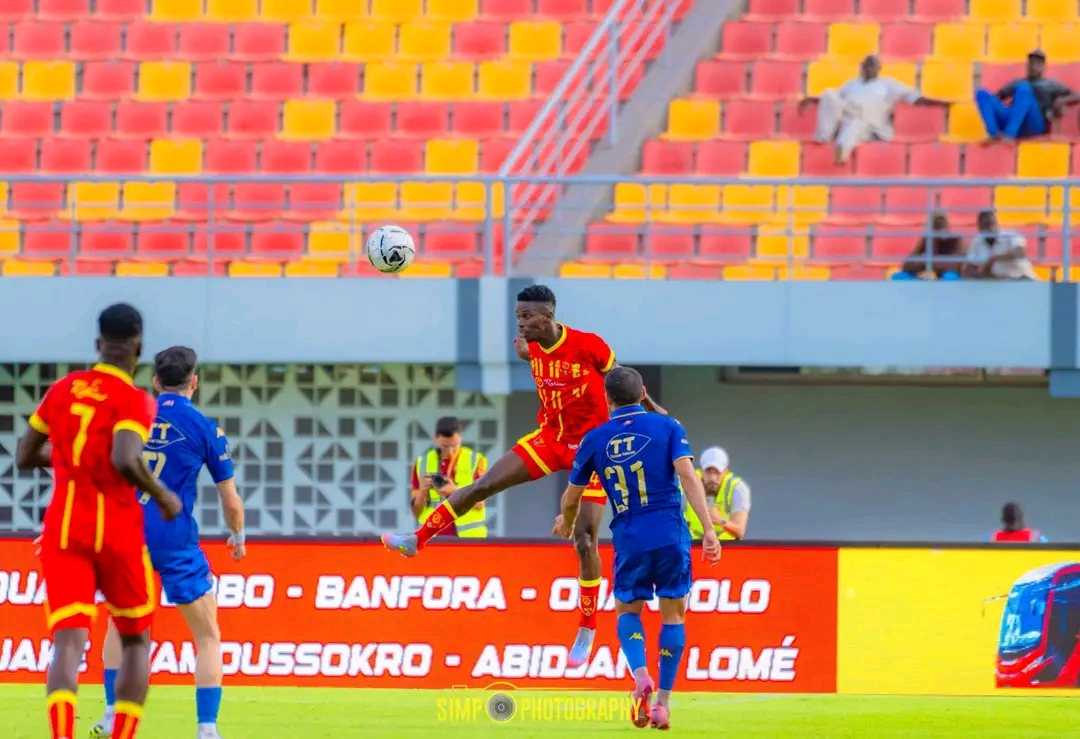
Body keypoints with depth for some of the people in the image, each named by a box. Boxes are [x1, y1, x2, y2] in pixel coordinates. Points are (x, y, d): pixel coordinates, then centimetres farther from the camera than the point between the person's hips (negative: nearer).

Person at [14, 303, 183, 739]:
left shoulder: (62, 390, 8)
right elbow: (125, 460, -24)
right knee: (136, 641, 17)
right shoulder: (135, 401, -7)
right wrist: (163, 496, -8)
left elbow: (24, 457, 16)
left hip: (62, 530, 3)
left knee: (68, 643, -10)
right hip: (117, 531, -3)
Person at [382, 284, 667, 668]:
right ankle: (417, 539, 6)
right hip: (550, 436, 5)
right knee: (483, 485, -4)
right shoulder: (534, 349, -5)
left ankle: (587, 631, 3)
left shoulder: (589, 346, -21)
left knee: (585, 540, -7)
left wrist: (652, 409, 1)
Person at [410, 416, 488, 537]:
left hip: (469, 538, -1)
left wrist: (455, 491, -21)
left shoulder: (475, 460, 2)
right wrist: (422, 492, -14)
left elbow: (479, 503, -3)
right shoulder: (422, 463, 6)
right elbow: (416, 512, 8)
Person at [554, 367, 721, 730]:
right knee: (673, 613, 12)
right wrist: (708, 529, -14)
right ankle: (663, 703, 6)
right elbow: (687, 474, -12)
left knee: (627, 611, 19)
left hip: (629, 539, 1)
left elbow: (571, 498, 13)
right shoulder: (667, 427, 2)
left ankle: (641, 675, -10)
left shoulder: (595, 439, 6)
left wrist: (567, 523, 36)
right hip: (670, 534, -1)